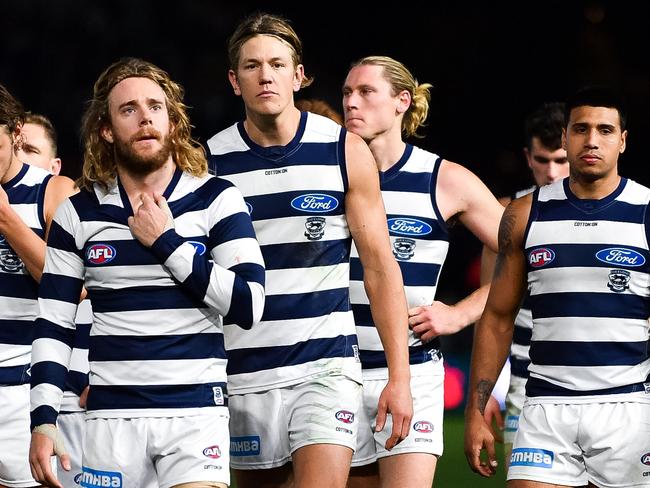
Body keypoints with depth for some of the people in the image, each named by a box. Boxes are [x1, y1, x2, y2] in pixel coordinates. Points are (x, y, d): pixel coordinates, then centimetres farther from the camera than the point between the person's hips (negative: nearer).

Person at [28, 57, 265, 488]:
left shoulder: (216, 200, 0)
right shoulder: (79, 214, 7)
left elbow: (249, 306, -8)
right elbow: (54, 326, 7)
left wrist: (167, 242, -10)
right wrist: (44, 420, -3)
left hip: (197, 412, -2)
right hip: (111, 416, 2)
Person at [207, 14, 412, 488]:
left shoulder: (346, 151, 0)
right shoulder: (208, 162, 1)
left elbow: (380, 267, 2)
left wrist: (399, 377, -4)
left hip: (326, 365, -2)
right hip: (244, 372, 2)